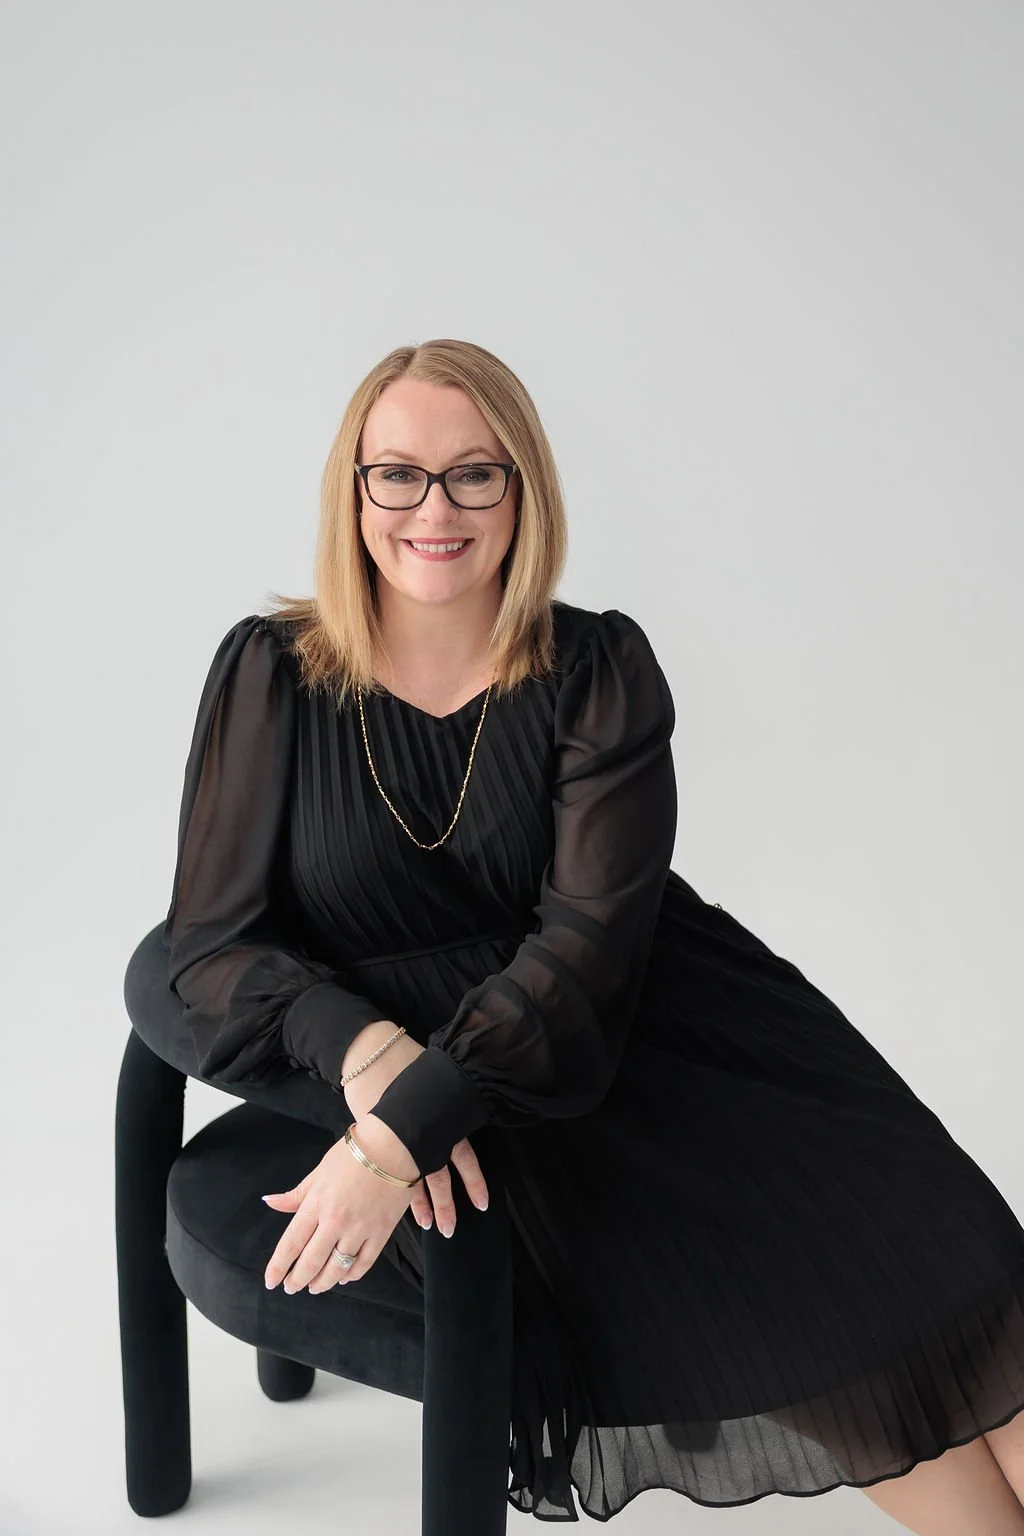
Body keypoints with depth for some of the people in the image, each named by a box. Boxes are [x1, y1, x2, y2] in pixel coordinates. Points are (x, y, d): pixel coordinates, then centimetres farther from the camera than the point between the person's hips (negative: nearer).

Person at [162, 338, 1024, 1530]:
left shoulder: (599, 670, -2)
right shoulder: (271, 674, -2)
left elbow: (593, 928, -14)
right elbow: (212, 944, -3)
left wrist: (405, 1128, -27)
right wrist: (365, 1048, -24)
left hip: (623, 1024, 2)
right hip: (399, 1062, -2)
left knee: (900, 1232, -19)